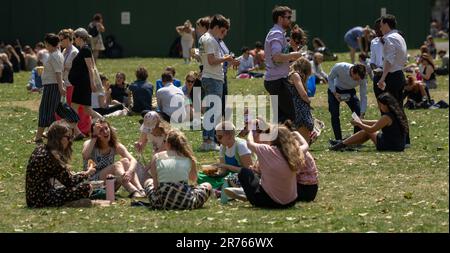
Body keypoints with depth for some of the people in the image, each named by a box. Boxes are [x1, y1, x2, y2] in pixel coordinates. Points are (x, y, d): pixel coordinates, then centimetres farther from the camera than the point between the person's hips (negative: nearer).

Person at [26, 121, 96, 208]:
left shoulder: (40, 149, 9)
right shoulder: (49, 157, -19)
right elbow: (69, 182, -13)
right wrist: (87, 173, 2)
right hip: (41, 201, -10)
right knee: (86, 188, -14)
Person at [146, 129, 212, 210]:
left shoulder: (157, 157, 4)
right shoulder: (188, 158, 4)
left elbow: (155, 184, 3)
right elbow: (194, 180, 20)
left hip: (161, 203, 0)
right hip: (185, 203, 0)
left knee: (149, 183, 35)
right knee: (207, 186, 29)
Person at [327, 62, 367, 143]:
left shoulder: (362, 79, -30)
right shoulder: (339, 67, -36)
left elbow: (364, 97, -21)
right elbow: (330, 78, -16)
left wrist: (362, 115, -27)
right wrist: (335, 93, -25)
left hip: (349, 91, 1)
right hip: (335, 90, -1)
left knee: (358, 112, -13)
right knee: (334, 114, -12)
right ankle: (338, 139, -3)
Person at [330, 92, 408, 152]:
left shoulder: (387, 117, -21)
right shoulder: (397, 113, 7)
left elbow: (372, 129, -14)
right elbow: (378, 123, 19)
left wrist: (359, 124, 3)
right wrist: (361, 121, 18)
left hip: (389, 146, -9)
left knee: (366, 132, 7)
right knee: (366, 131, 21)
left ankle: (342, 144, 17)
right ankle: (344, 143, 27)